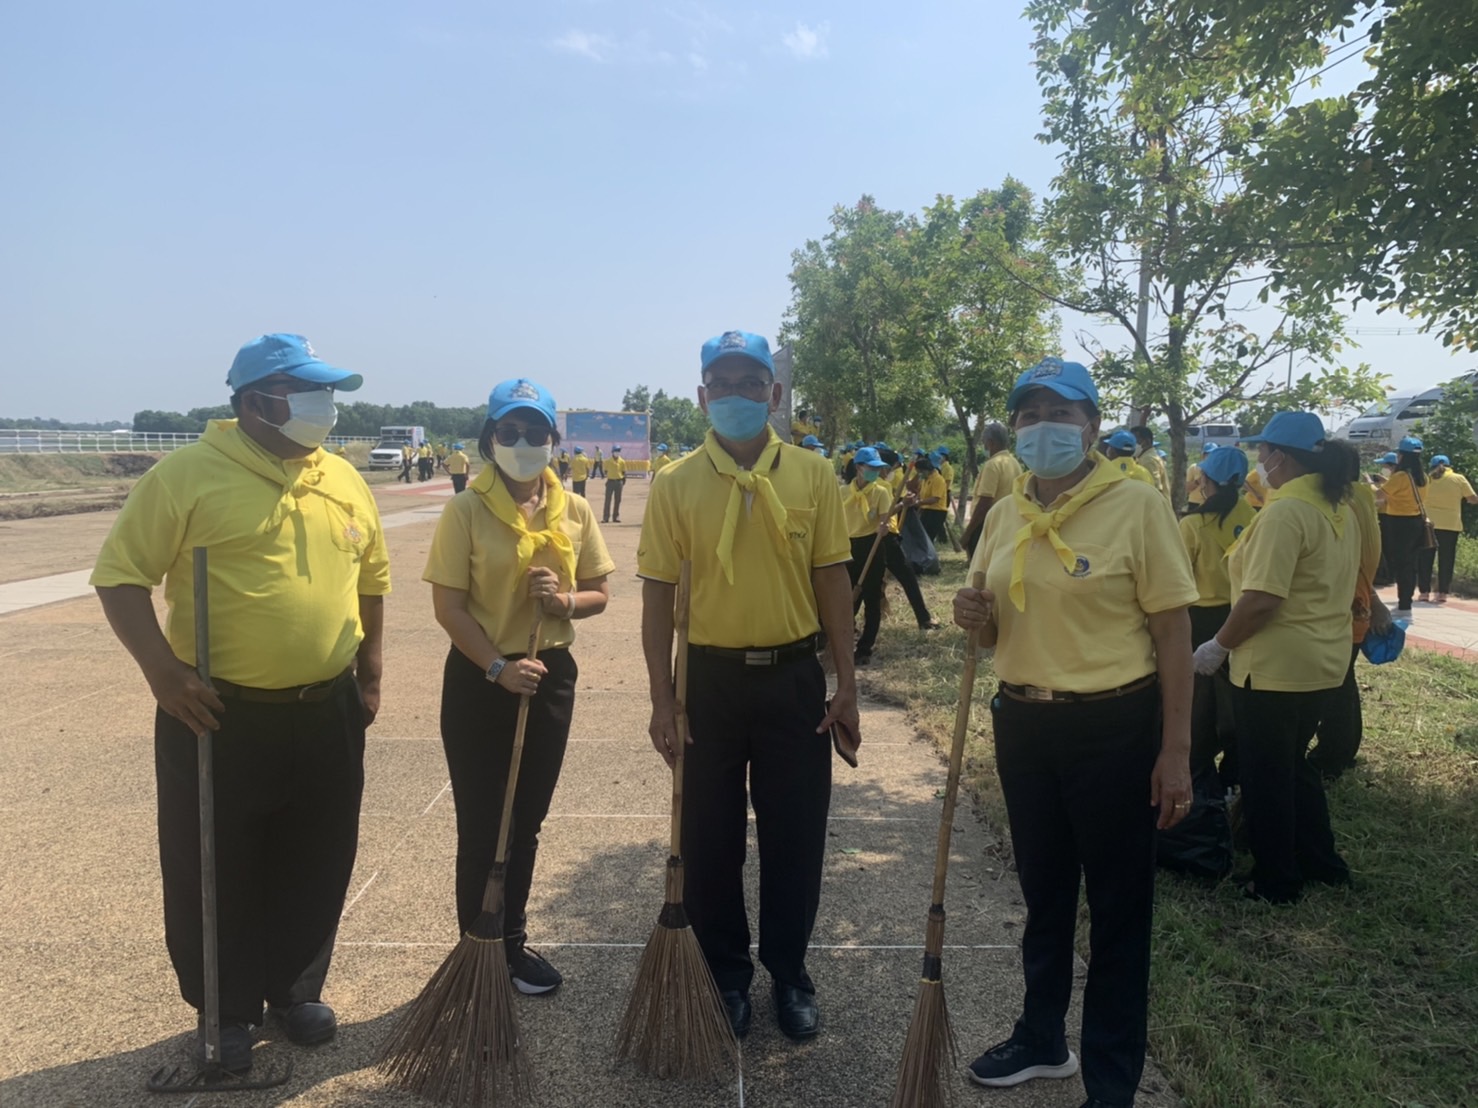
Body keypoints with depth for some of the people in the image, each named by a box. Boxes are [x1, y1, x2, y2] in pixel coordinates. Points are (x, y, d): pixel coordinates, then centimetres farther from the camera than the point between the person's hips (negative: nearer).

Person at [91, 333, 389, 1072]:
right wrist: (161, 667, -18)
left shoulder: (344, 482, 6)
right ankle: (228, 1010, 30)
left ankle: (296, 990, 36)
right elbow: (120, 574, -9)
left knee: (315, 866, 15)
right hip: (220, 713, -4)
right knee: (215, 870, 9)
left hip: (326, 712, 5)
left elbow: (371, 580, 14)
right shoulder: (188, 474, -10)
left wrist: (368, 671, 11)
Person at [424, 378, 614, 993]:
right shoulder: (466, 510, -10)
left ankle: (513, 940, 33)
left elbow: (600, 593, 7)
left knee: (526, 820, 16)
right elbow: (449, 606, -12)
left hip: (550, 675, 4)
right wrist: (499, 667, -21)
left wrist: (566, 600, -15)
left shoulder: (574, 510, 1)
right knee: (481, 825, 5)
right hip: (479, 679, -4)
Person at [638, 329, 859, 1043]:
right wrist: (662, 700, -5)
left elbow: (832, 581, 2)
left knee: (795, 835, 10)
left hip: (793, 675, 1)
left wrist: (846, 682, 0)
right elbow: (658, 596, -2)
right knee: (710, 838, 11)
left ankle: (788, 974, 31)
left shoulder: (812, 476, -1)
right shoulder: (676, 486, -3)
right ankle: (726, 976, 31)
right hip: (709, 676, 0)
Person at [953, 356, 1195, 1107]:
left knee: (1117, 909, 8)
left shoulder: (1136, 505, -11)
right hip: (1023, 724, 6)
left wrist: (1175, 750, -14)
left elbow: (1172, 633, -11)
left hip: (1113, 728, -5)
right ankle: (1042, 1039, 42)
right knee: (1043, 894, 21)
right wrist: (976, 617, -9)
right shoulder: (1004, 514, 5)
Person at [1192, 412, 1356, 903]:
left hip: (1275, 667, -9)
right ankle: (1321, 862, 36)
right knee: (1294, 765, 25)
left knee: (1266, 776, 7)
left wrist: (1218, 646, -15)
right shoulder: (1340, 509, 7)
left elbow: (1261, 600, -27)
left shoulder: (1285, 513, -22)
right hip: (1324, 662, 9)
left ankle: (1276, 882, 21)